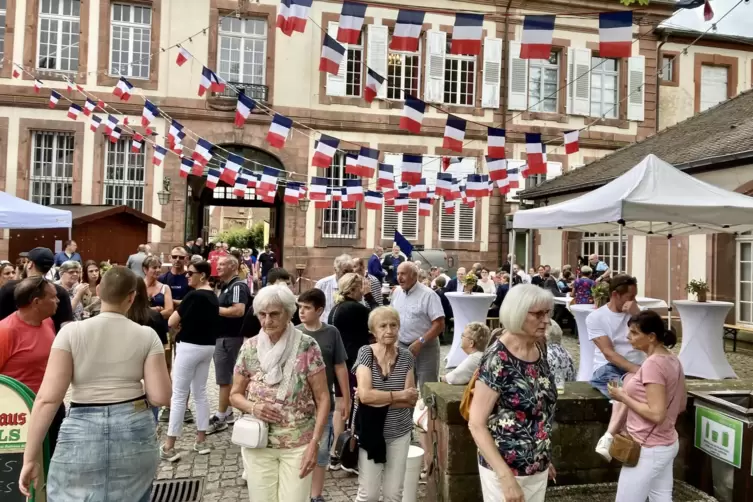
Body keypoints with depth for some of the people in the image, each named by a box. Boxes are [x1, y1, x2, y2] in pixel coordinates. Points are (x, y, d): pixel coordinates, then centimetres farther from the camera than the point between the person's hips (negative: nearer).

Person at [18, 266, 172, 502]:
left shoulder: (71, 332, -7)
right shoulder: (147, 336, -5)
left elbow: (48, 399, -11)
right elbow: (160, 397, -9)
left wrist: (30, 458, -4)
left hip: (82, 434, -1)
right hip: (135, 432, 2)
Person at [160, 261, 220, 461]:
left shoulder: (194, 295, -17)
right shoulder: (213, 296, 8)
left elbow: (171, 322, -15)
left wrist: (181, 325, 6)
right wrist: (187, 323, 4)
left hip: (190, 347, -8)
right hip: (208, 346, 8)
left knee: (179, 395, 0)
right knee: (200, 392, 15)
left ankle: (169, 447, 7)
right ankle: (201, 441, 21)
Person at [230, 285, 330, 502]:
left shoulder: (306, 346, -11)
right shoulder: (249, 348, -2)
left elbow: (322, 397, -8)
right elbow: (235, 394, 7)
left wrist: (314, 443, -13)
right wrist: (253, 407, -14)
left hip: (298, 445, -2)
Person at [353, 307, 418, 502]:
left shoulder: (406, 356, -3)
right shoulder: (365, 352, -11)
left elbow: (411, 399, -8)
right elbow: (365, 394, -21)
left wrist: (378, 399, -18)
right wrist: (399, 395, -15)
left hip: (399, 432, 3)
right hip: (371, 431, -2)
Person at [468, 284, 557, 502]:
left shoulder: (540, 350, 0)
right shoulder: (497, 360, -22)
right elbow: (476, 424, -21)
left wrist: (545, 457, 17)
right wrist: (505, 476, -24)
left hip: (538, 468, 7)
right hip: (505, 468, -7)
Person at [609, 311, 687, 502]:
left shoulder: (652, 363, -22)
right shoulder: (672, 360, 5)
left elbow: (656, 414, -26)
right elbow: (681, 405, 15)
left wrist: (623, 397, -16)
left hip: (648, 450, -9)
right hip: (667, 444, 9)